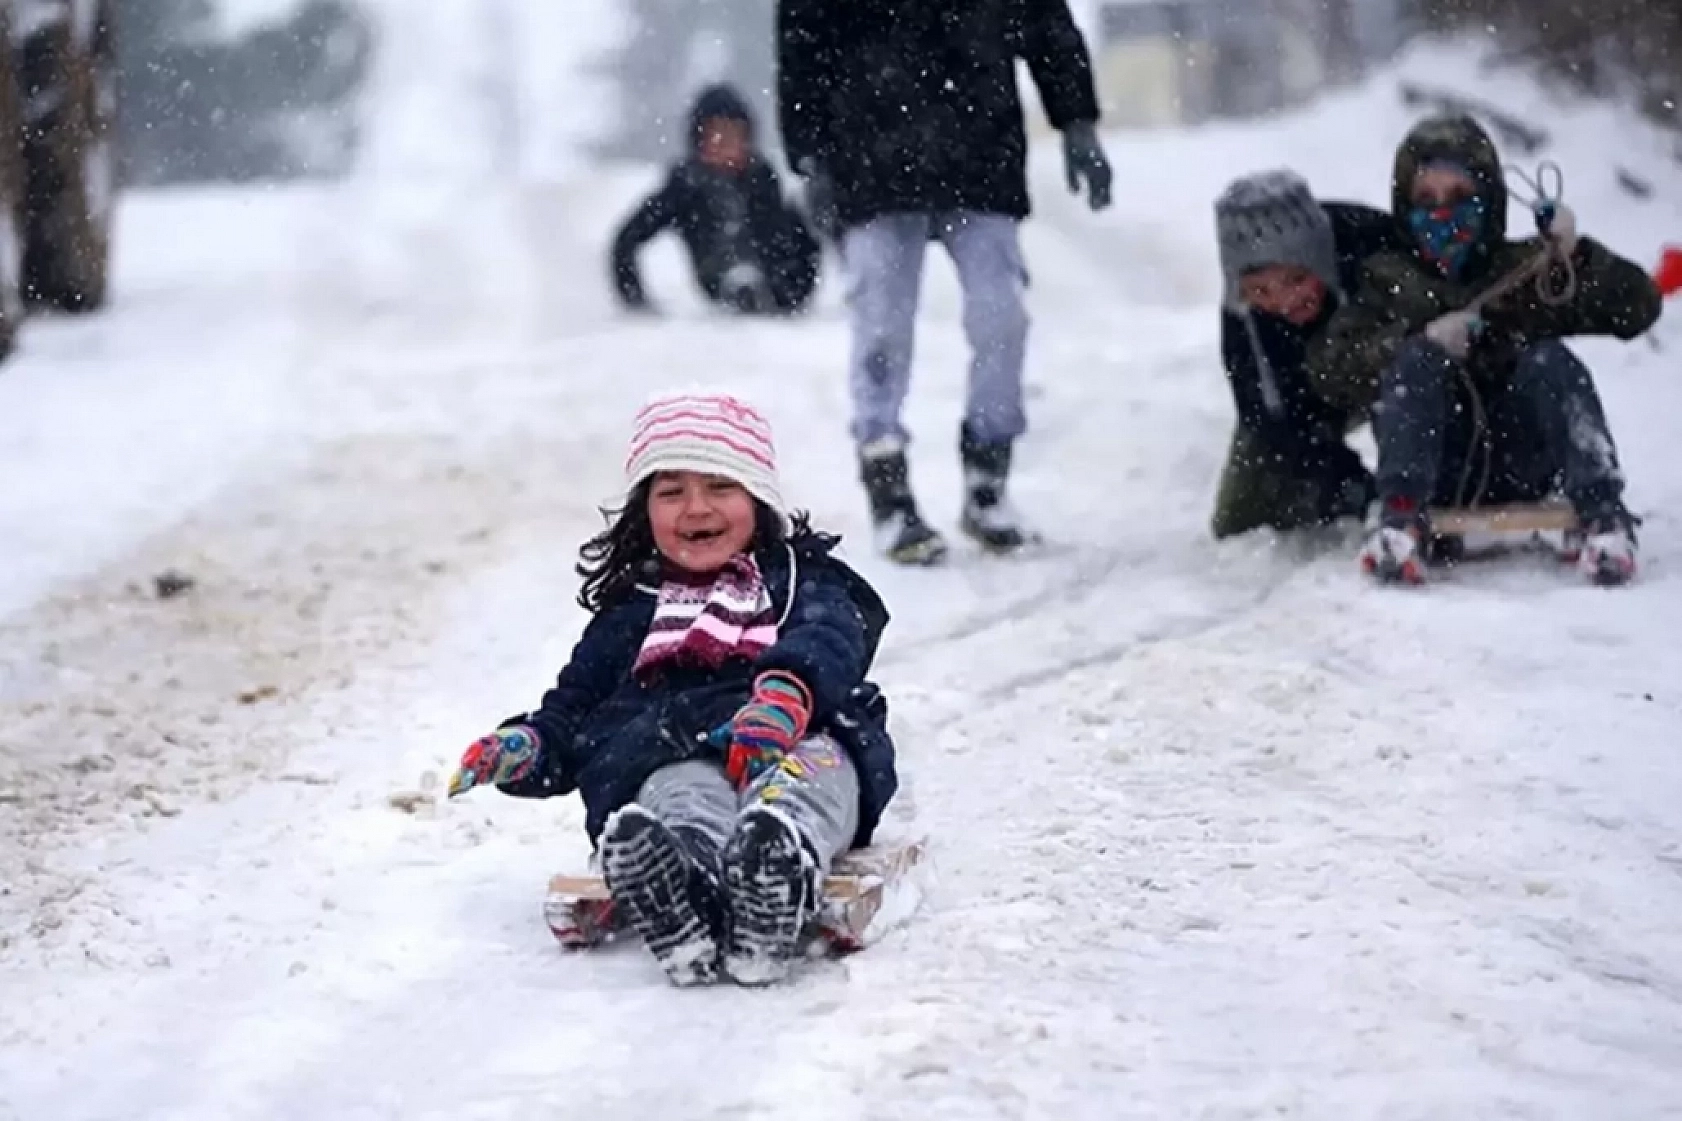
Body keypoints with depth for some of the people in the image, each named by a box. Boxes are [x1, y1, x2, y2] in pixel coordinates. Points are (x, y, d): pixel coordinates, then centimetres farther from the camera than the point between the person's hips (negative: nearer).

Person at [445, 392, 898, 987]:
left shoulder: (802, 580, 26)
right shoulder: (629, 613, 36)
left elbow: (828, 640, 2)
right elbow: (573, 709, 33)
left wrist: (787, 692, -24)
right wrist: (526, 746, 6)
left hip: (797, 741, 0)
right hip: (671, 754, 1)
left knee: (814, 764, -39)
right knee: (681, 793, -38)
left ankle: (780, 858, -73)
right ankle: (682, 888, -73)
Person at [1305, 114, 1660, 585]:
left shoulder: (1528, 268, 15)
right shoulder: (1389, 280, 16)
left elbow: (1638, 308, 7)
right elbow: (1326, 364, 0)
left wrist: (1575, 254, -9)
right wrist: (1421, 340, -14)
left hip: (1521, 467, 0)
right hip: (1435, 469, 0)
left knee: (1549, 361, -22)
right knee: (1415, 360, -23)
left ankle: (1602, 514, -36)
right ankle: (1402, 519, -41)